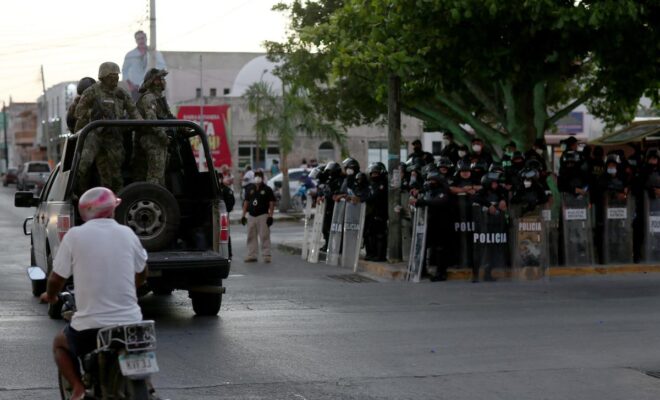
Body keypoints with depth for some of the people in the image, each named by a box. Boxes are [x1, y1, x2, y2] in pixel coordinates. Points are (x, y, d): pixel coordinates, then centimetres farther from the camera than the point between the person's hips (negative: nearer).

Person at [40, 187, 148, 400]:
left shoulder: (75, 235, -5)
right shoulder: (127, 233, 4)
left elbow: (56, 279, 0)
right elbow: (142, 274, 18)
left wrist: (50, 295, 23)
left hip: (90, 326, -3)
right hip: (129, 323, 3)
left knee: (60, 344, 28)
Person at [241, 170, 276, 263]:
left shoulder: (267, 189, 0)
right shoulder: (249, 189, 12)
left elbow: (272, 203, -3)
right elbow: (246, 202, 14)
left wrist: (270, 216, -11)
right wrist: (243, 215, 9)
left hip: (263, 216, -5)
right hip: (251, 216, 5)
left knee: (264, 236, -7)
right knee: (251, 237, 8)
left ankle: (266, 255, -4)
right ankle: (251, 255, 14)